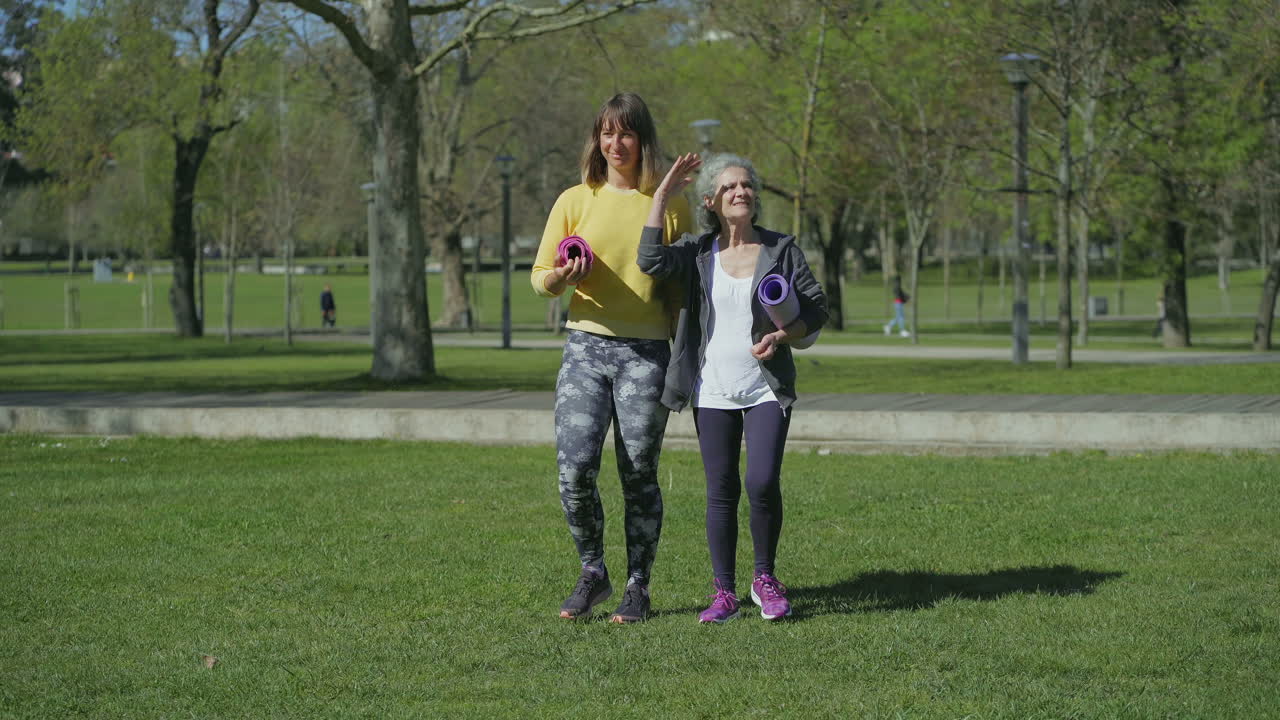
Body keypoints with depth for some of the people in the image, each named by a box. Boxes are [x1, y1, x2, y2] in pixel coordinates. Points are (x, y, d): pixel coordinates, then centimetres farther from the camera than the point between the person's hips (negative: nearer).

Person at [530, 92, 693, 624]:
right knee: (574, 468, -10)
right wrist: (562, 276, -13)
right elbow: (540, 277, 10)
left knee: (638, 475, 0)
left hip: (647, 352, -1)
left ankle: (638, 588, 12)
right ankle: (592, 574, 11)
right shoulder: (575, 201, 8)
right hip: (586, 345, 1)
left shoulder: (669, 205, 6)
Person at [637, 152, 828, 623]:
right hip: (713, 390, 1)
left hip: (767, 389, -1)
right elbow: (652, 261, -17)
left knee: (763, 482, -14)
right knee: (721, 491, 4)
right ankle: (724, 593, 12)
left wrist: (782, 336, -14)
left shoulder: (781, 249, 2)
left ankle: (766, 579, 7)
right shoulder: (698, 253, 3)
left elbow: (817, 308, 4)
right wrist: (661, 197, -13)